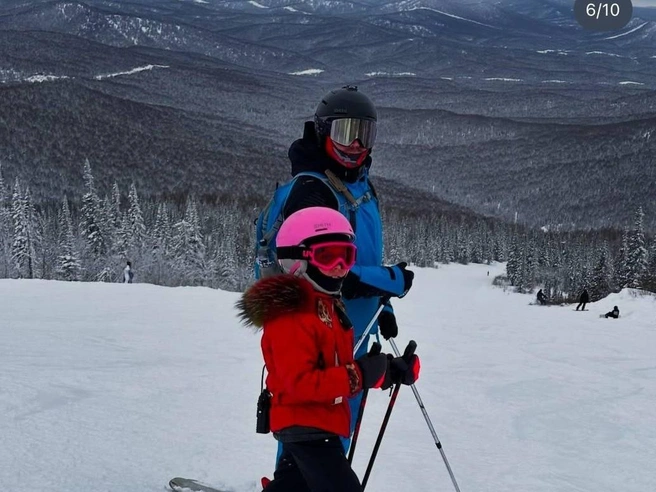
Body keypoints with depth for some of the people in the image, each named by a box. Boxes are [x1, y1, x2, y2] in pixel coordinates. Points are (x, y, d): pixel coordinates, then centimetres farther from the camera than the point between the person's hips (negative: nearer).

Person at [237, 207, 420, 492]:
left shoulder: (328, 306, 12)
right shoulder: (290, 317, -22)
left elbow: (336, 368, 17)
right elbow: (298, 382, -28)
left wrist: (392, 370, 4)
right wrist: (357, 376, -30)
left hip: (306, 423, 11)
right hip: (305, 424, -11)